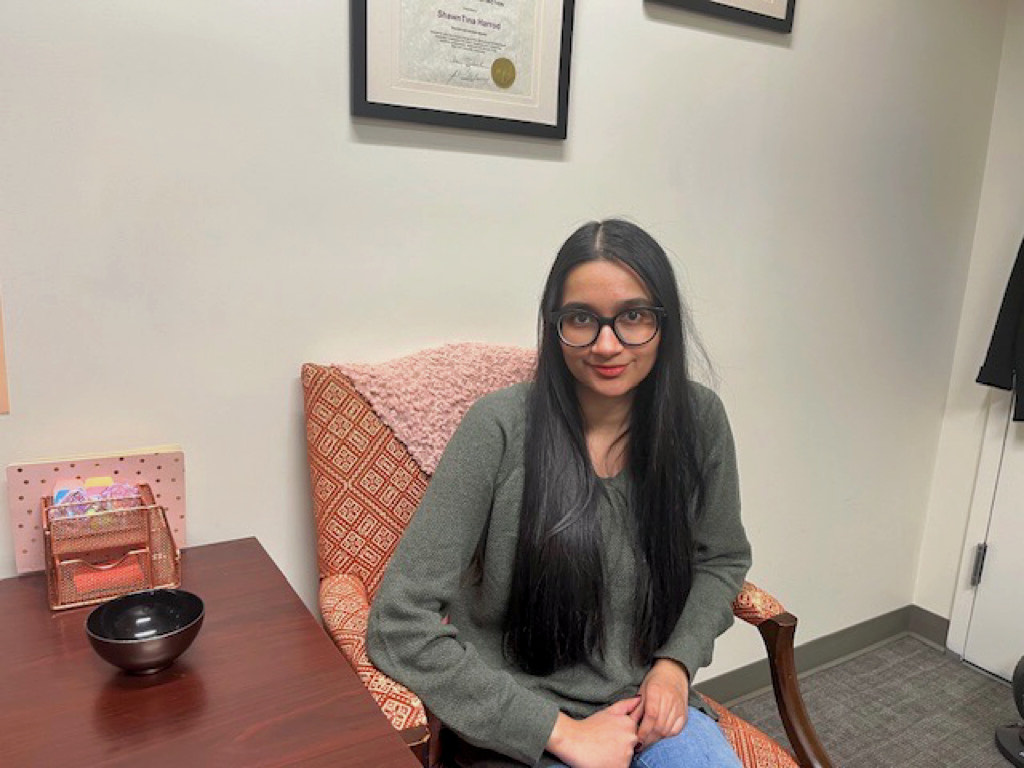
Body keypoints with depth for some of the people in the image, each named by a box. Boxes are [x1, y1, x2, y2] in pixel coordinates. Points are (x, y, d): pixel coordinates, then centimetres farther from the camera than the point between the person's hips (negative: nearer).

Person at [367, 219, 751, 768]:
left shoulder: (699, 418, -8)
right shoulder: (500, 428, -20)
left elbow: (722, 560, 10)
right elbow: (398, 625, -19)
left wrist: (676, 661, -7)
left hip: (650, 704, 3)